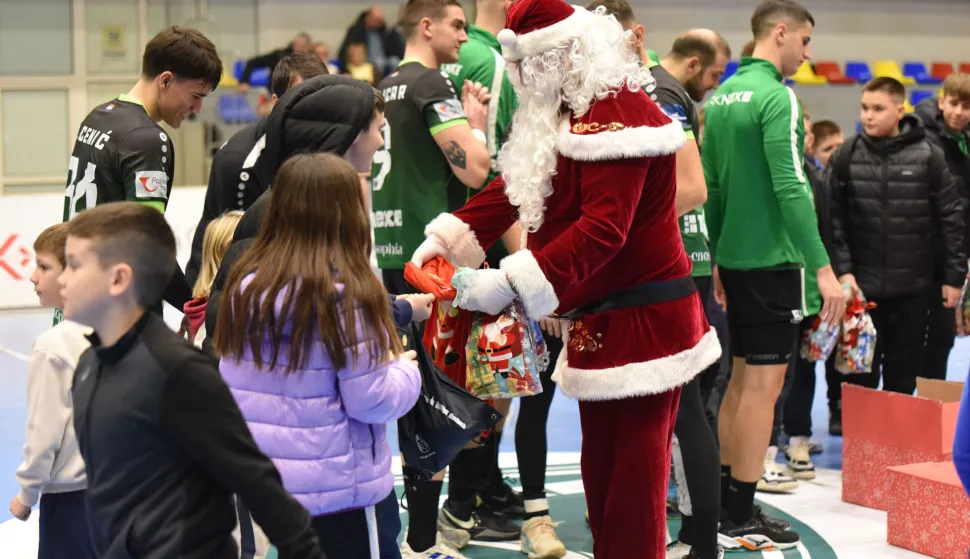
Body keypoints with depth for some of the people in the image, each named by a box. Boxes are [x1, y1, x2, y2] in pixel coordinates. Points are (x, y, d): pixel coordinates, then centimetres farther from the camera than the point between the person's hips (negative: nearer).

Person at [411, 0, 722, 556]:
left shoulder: (617, 112, -21)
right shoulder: (564, 112, 13)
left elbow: (604, 228, -29)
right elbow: (515, 187, 13)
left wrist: (512, 282, -32)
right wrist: (446, 237, 0)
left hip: (642, 321, -10)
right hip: (600, 319, 10)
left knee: (633, 474, -6)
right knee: (601, 468, 14)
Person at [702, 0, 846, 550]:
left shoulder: (721, 96, 11)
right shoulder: (776, 97, -14)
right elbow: (791, 189, -21)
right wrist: (823, 268, -20)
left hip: (735, 257, 9)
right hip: (773, 258, -9)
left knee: (742, 379, 16)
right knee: (763, 385, -3)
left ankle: (724, 499, 22)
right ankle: (741, 519, 1)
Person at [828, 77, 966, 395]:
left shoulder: (929, 157, -3)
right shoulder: (846, 157, 0)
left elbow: (951, 220, 1)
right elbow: (834, 219, -1)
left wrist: (954, 277, 0)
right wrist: (842, 270, -9)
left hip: (913, 288, 0)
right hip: (861, 286, 0)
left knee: (903, 376, 9)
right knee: (861, 376, 6)